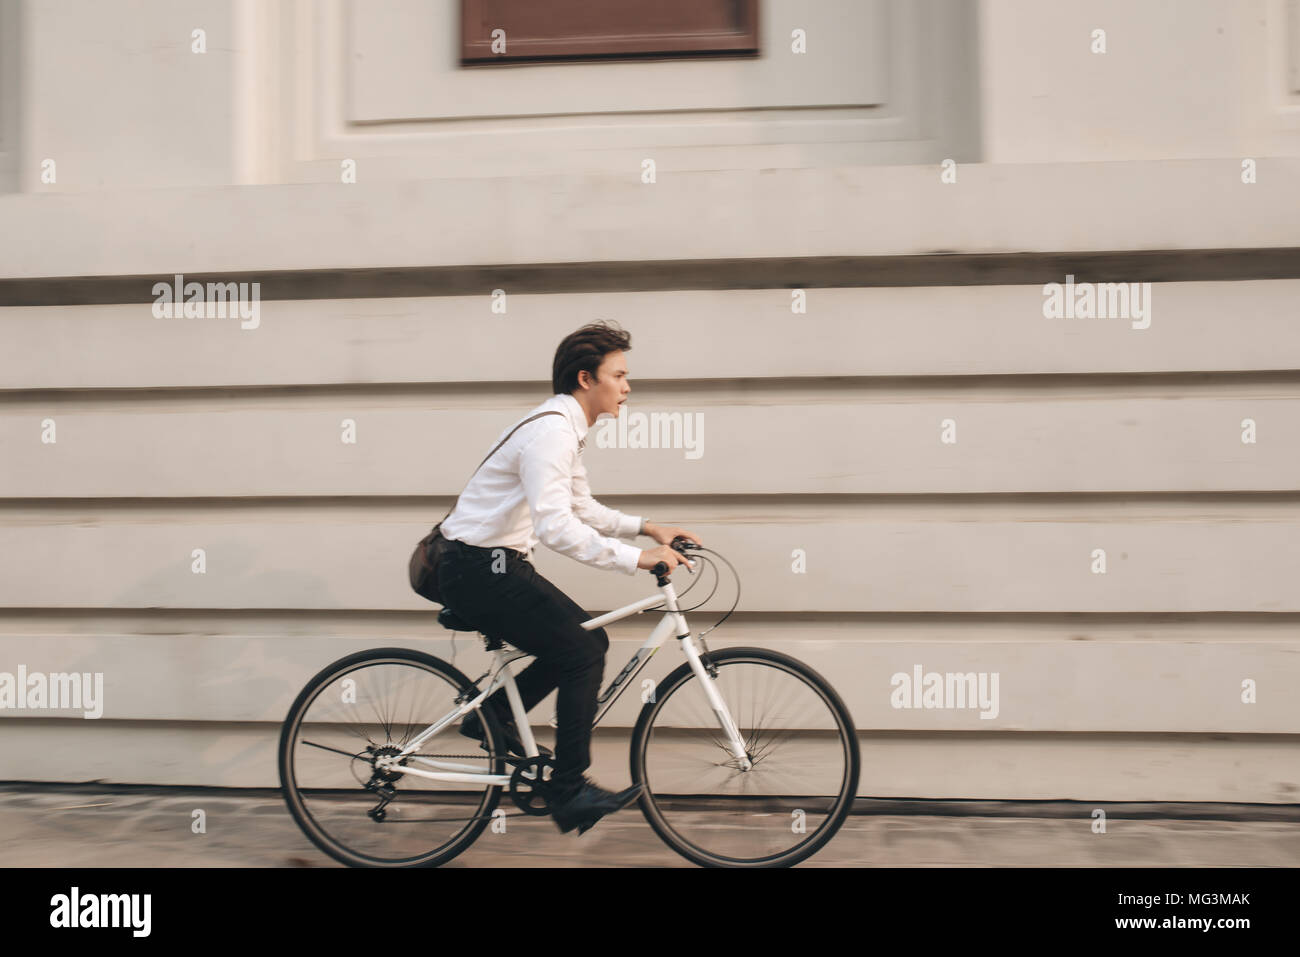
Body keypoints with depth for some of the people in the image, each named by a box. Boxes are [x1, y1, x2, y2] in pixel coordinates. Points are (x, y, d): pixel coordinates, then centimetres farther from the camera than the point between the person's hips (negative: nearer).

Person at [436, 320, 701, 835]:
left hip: (493, 565, 10)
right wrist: (635, 557, -30)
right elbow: (556, 527, -32)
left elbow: (582, 509, 20)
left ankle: (492, 714, 22)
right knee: (582, 652, -10)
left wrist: (647, 527, 9)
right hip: (479, 569, -10)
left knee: (588, 640, 11)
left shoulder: (566, 428, 12)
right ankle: (569, 792, 0)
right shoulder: (551, 430, -21)